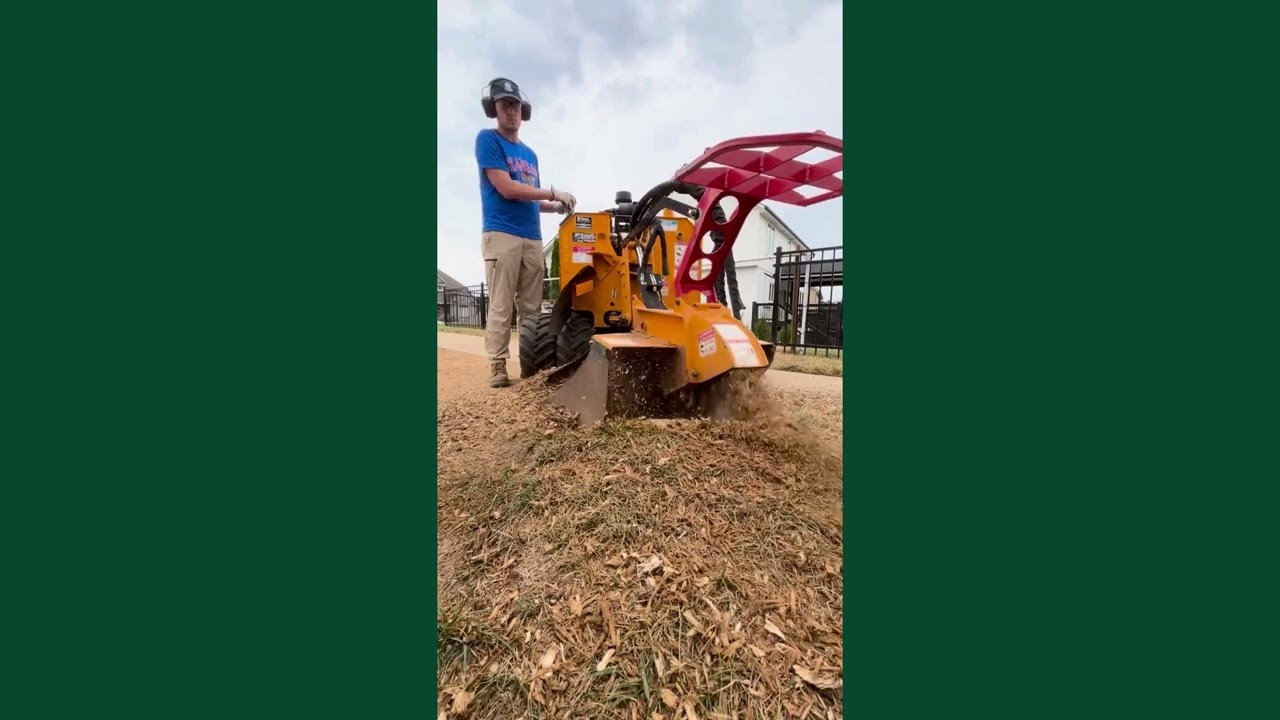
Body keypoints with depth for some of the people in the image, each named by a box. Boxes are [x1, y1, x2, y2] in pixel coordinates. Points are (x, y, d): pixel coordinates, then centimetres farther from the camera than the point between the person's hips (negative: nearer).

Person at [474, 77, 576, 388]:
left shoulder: (530, 154, 24)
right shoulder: (487, 139, 4)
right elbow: (506, 189, -9)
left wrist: (556, 207, 5)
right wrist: (553, 193, -6)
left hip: (532, 237, 6)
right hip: (501, 234, -6)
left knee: (532, 307, 3)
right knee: (501, 306, -9)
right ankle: (497, 366, -2)